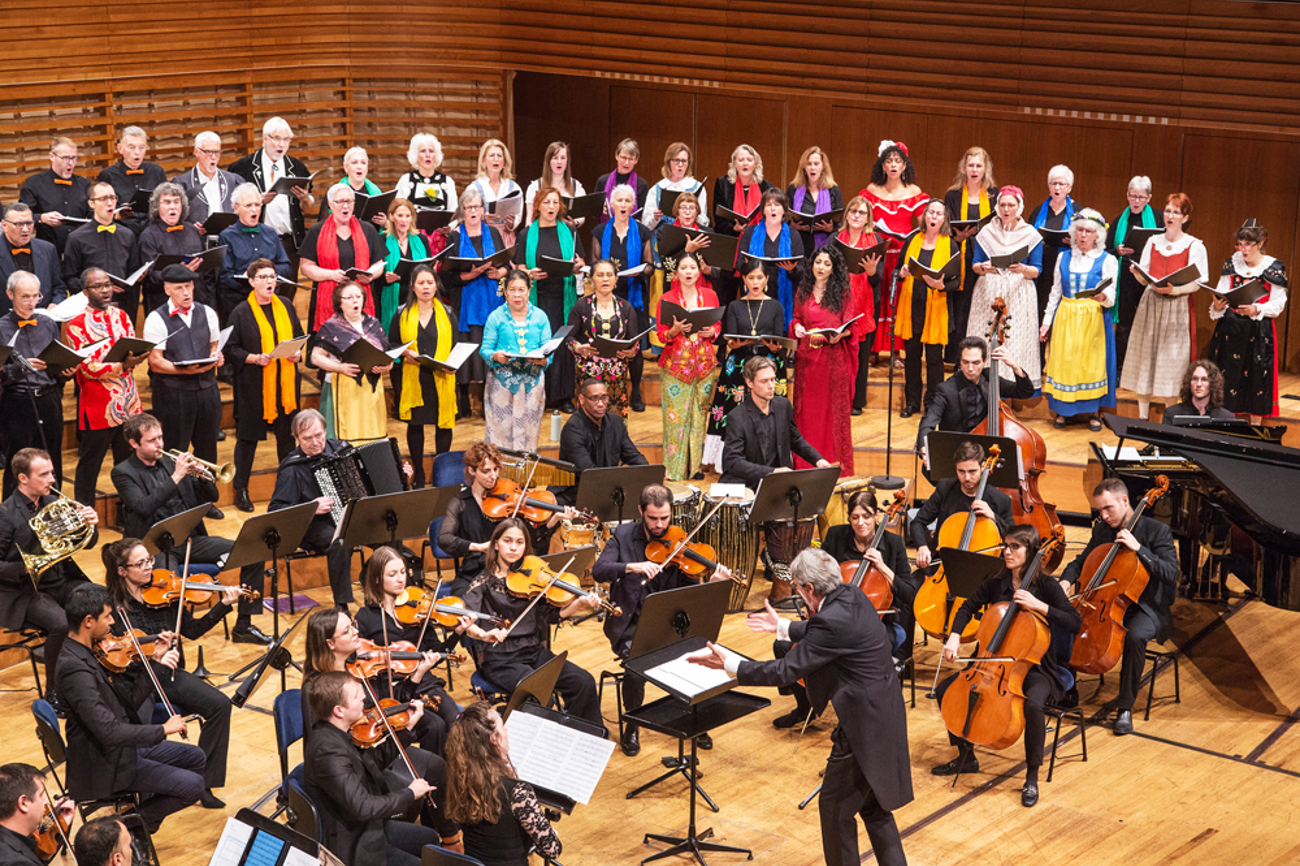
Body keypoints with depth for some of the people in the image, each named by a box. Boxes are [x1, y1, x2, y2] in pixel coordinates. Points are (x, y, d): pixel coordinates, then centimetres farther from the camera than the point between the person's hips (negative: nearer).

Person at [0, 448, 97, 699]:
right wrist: (24, 568, -28)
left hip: (62, 581, 6)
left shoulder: (53, 503, 8)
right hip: (25, 592, -6)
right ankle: (54, 692, -13)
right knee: (61, 624, -32)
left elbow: (86, 542, 13)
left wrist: (90, 525, -9)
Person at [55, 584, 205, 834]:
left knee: (194, 756, 16)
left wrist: (156, 663, -2)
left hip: (118, 749, 10)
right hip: (104, 766, -10)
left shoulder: (86, 653, 4)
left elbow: (129, 701, 7)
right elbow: (110, 732, -32)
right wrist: (163, 729, -22)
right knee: (193, 785, -14)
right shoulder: (75, 668, -28)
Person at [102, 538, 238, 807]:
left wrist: (224, 605, -6)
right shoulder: (112, 604, -8)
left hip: (166, 673, 5)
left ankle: (203, 783, -7)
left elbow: (192, 631, 5)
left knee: (220, 705, -16)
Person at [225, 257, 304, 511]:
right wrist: (255, 358, -21)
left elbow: (299, 336, 16)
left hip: (285, 384, 4)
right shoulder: (241, 313, -7)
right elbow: (231, 349, -6)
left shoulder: (285, 306, 7)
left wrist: (298, 353, -4)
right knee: (248, 438, 2)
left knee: (287, 435, 11)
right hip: (254, 385, -4)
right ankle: (241, 490, 12)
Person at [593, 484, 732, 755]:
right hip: (631, 624, -2)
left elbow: (689, 592, -3)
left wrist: (711, 583, -23)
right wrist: (631, 566, -31)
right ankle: (632, 726, -3)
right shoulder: (623, 536, -1)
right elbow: (598, 571, -15)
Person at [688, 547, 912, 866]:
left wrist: (729, 664, -13)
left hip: (864, 725, -10)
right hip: (883, 717, 10)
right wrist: (782, 628, 37)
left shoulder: (832, 621, -26)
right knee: (872, 804, 22)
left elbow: (785, 671, -22)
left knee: (836, 807, 7)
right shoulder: (852, 597, 3)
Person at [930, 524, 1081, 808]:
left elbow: (1075, 623, -18)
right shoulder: (996, 583, 2)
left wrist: (1039, 605, -28)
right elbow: (968, 608, 15)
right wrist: (954, 636, -3)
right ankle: (966, 756, 14)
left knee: (1033, 703, -36)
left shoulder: (1046, 585, -10)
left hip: (1034, 668, -5)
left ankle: (1032, 777, -16)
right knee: (945, 689, -6)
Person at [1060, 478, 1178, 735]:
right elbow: (1081, 562, 18)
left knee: (1135, 635, -38)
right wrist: (1067, 580, -4)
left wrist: (1138, 548, -28)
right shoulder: (1101, 530, 8)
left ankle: (1125, 707, -25)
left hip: (1145, 607, -5)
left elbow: (1171, 574, -20)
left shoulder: (1157, 531, -10)